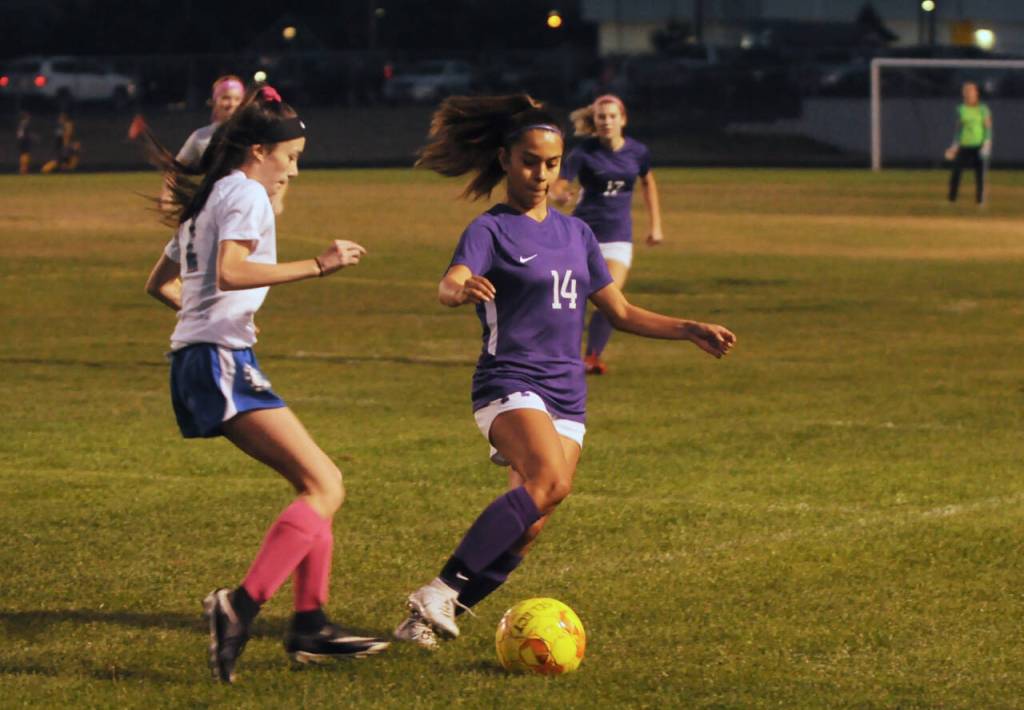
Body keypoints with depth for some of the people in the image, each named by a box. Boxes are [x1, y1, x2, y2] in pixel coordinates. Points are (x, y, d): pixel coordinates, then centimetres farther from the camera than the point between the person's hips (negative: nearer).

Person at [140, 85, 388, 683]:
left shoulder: (206, 201, 23)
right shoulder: (247, 194, -6)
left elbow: (160, 283, 31)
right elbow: (229, 272, -23)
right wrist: (318, 266, -23)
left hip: (196, 364, 10)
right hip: (222, 361, -10)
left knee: (320, 482, 11)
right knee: (325, 488, -16)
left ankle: (311, 623, 5)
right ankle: (242, 605, -24)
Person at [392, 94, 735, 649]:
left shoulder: (576, 233, 18)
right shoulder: (491, 229, -2)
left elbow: (621, 313, 26)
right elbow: (449, 285, -22)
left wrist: (690, 330, 14)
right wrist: (462, 288, -46)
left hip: (566, 396, 6)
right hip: (509, 384, -6)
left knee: (524, 531, -6)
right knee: (550, 481, -32)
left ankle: (427, 619, 4)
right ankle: (439, 592, -32)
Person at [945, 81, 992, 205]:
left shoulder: (983, 109, 0)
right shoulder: (961, 110, 7)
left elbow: (988, 128, -1)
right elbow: (958, 129, 11)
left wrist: (987, 144, -13)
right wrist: (955, 146, 4)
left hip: (979, 147, -2)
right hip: (964, 147, 2)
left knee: (980, 175, -3)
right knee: (955, 172, -6)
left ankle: (980, 201, 5)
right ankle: (951, 200, 1)